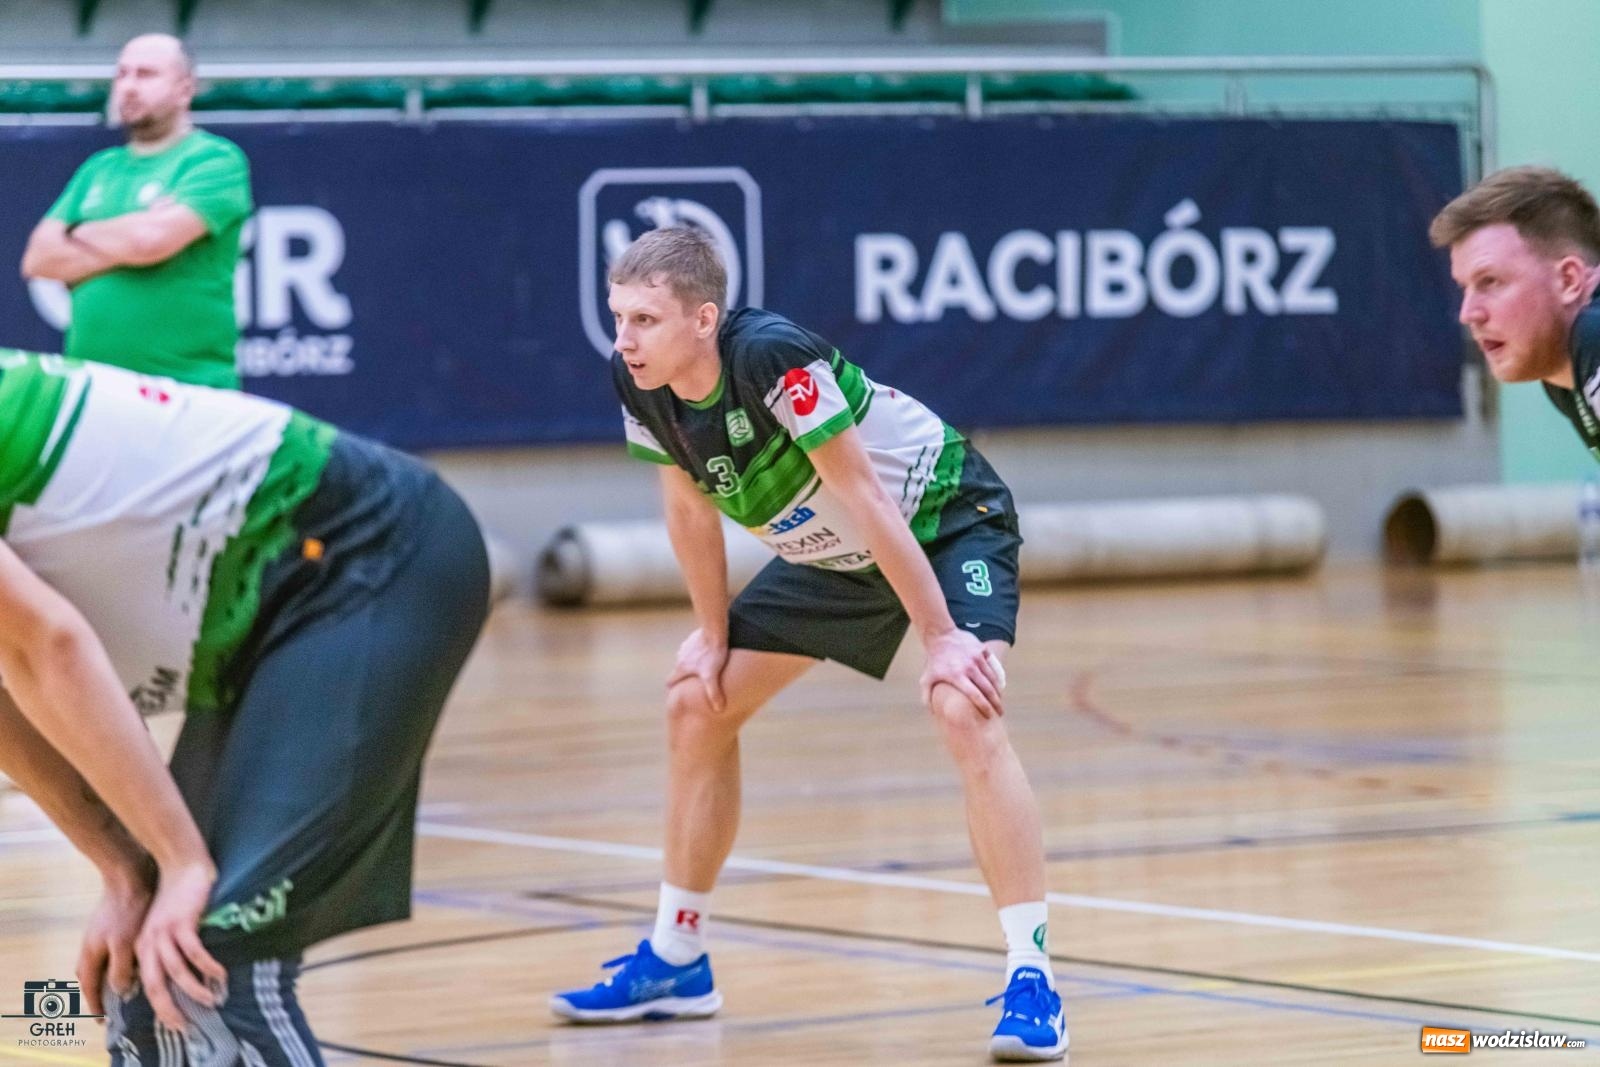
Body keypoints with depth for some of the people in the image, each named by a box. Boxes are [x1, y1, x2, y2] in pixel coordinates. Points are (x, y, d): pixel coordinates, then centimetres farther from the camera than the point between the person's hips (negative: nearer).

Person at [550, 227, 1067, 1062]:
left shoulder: (772, 357, -35)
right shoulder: (640, 384, -16)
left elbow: (863, 498, -31)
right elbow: (690, 506, 1)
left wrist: (940, 639, -28)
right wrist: (714, 635, 5)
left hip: (947, 522, -8)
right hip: (833, 556, 8)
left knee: (962, 708, -29)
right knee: (697, 704, 9)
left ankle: (1031, 976, -27)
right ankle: (675, 964, 23)